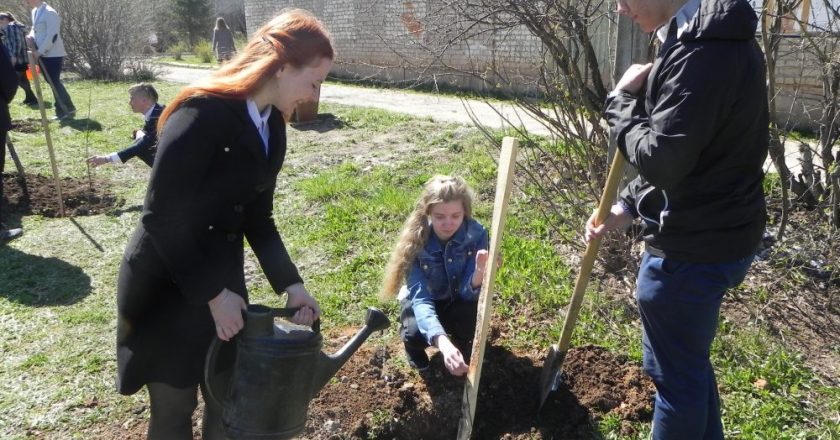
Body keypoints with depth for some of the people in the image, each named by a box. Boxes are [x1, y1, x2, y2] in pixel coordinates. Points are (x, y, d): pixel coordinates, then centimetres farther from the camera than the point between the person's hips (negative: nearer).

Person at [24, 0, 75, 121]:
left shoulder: (50, 13, -17)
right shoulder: (35, 11, 12)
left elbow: (52, 36, -21)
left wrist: (40, 51, -20)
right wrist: (31, 36, 1)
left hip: (53, 54, -9)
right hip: (43, 54, 9)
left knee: (54, 82, -8)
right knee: (53, 82, 11)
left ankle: (69, 109, 2)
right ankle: (62, 111, 18)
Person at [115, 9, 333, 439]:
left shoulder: (273, 124, 2)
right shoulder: (204, 112, -24)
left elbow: (257, 216, 6)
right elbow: (161, 216, -23)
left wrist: (290, 283, -4)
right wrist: (211, 293, -19)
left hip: (223, 277, 7)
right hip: (166, 284, -7)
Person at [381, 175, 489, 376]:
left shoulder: (476, 234, -27)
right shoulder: (415, 241, -31)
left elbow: (467, 292, -28)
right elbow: (420, 298, -39)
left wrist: (479, 273, -52)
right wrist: (443, 343, -56)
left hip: (457, 299, 1)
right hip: (424, 298, -1)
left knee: (473, 317, -31)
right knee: (415, 334, -31)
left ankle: (463, 344, 6)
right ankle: (415, 347, 8)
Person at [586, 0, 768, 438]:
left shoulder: (702, 51, -24)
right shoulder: (715, 37, 10)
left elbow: (661, 159, -27)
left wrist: (622, 99, -12)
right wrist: (628, 205, 11)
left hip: (691, 247, -10)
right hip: (712, 233, 10)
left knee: (675, 372, 9)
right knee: (689, 360, 25)